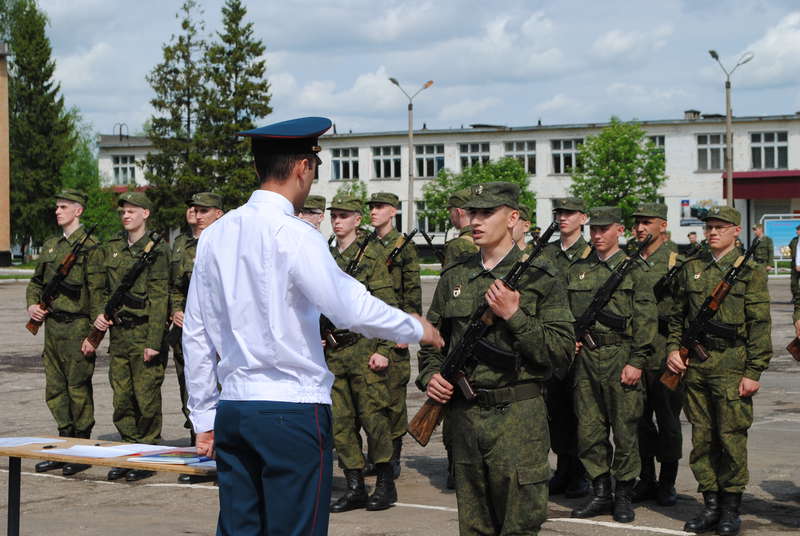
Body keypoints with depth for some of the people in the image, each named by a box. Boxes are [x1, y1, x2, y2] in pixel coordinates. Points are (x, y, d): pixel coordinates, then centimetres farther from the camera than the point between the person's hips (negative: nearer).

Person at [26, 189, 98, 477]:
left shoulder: (89, 246, -8)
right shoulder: (50, 246, 14)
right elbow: (36, 281, 25)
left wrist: (94, 334, -16)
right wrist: (32, 304, 4)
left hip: (77, 326, -7)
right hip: (52, 325, 8)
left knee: (78, 388, -2)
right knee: (55, 389, 10)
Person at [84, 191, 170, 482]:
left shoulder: (156, 250, -5)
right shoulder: (110, 249, 13)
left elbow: (159, 298, -10)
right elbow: (99, 288, 20)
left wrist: (153, 342, -15)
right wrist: (99, 315, 2)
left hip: (145, 332, -6)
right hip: (118, 333, 6)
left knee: (146, 397, -3)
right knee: (121, 398, 7)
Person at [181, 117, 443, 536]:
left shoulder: (215, 236, 8)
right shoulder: (294, 235, -12)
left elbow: (196, 336, 11)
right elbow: (354, 309, -17)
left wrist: (203, 418, 18)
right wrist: (417, 329, 1)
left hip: (233, 410, 6)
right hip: (294, 411, -6)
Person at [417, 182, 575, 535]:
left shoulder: (538, 277, -3)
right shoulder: (455, 277, 11)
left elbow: (562, 351, -8)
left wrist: (514, 316, -18)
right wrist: (430, 375, 1)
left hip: (517, 416, -4)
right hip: (463, 412, 4)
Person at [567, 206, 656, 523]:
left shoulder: (632, 269, 0)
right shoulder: (577, 270, 13)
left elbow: (646, 319, -5)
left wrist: (637, 362, -11)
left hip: (620, 357, -4)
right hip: (585, 356, 4)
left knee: (625, 429, 0)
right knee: (589, 429, 6)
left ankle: (623, 496, 11)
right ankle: (601, 493, 16)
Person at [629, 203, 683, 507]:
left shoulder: (677, 265, -2)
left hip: (665, 357, -4)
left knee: (668, 421, 3)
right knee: (639, 419, 8)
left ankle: (667, 484, 13)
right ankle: (646, 481, 19)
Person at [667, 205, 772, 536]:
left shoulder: (750, 272, -1)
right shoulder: (691, 269, 12)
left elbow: (759, 326, -4)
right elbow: (677, 316, 20)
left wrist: (754, 372, -9)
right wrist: (673, 349, 5)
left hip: (731, 364, -4)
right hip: (694, 364, 4)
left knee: (731, 436, -3)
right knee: (702, 437, 7)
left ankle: (731, 508, 8)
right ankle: (711, 505, 16)